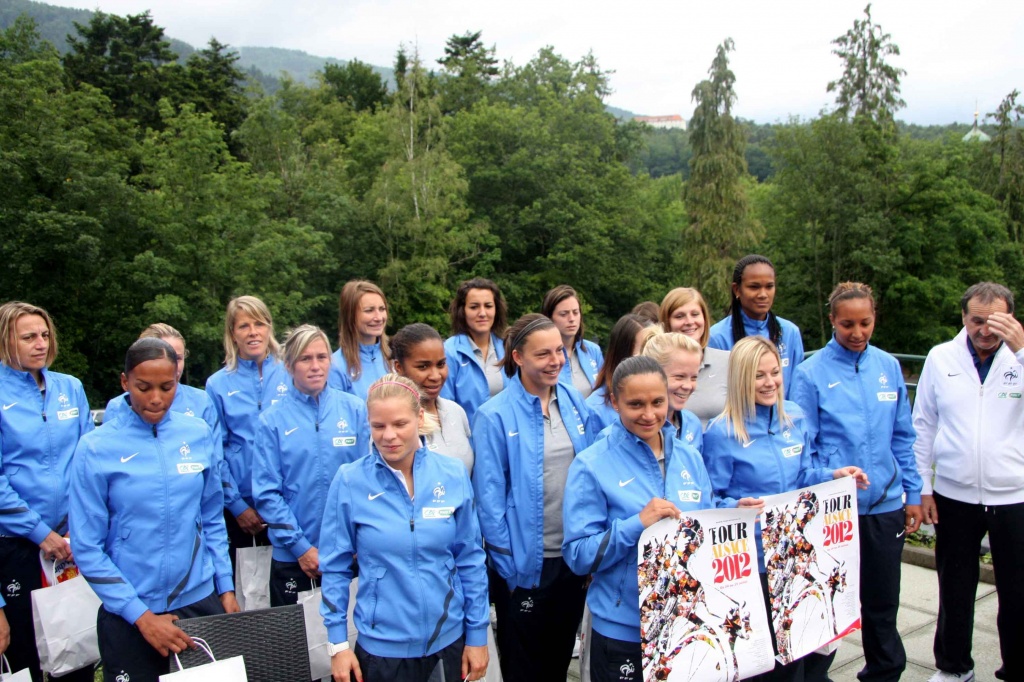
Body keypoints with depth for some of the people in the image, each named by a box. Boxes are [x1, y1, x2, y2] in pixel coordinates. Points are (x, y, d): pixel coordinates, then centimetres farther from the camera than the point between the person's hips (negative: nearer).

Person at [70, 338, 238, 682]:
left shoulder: (200, 435, -1)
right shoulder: (96, 448, -9)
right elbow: (87, 548, -8)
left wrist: (226, 588, 5)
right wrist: (141, 616, -11)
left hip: (200, 602, 2)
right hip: (127, 617, -2)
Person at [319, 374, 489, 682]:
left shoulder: (453, 474, -7)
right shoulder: (349, 481, -11)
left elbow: (470, 559, 1)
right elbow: (335, 566, -3)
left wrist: (477, 634, 2)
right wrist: (338, 643, -3)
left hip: (449, 640, 2)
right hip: (381, 646, -1)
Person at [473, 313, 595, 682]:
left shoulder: (575, 403, 2)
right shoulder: (496, 416, -14)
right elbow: (489, 497, -14)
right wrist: (507, 564, -14)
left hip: (573, 559, 5)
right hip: (526, 564, -4)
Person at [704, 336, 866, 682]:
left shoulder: (794, 417, 4)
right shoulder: (721, 432, -13)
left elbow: (803, 476, 14)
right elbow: (711, 500, -9)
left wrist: (834, 474, -4)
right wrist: (737, 507, -28)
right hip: (755, 558, -5)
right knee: (771, 644, 3)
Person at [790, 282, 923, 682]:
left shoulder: (888, 367, 2)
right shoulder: (811, 374, -9)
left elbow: (902, 437, 9)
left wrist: (912, 493, 8)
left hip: (886, 505, 3)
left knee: (882, 602, 17)